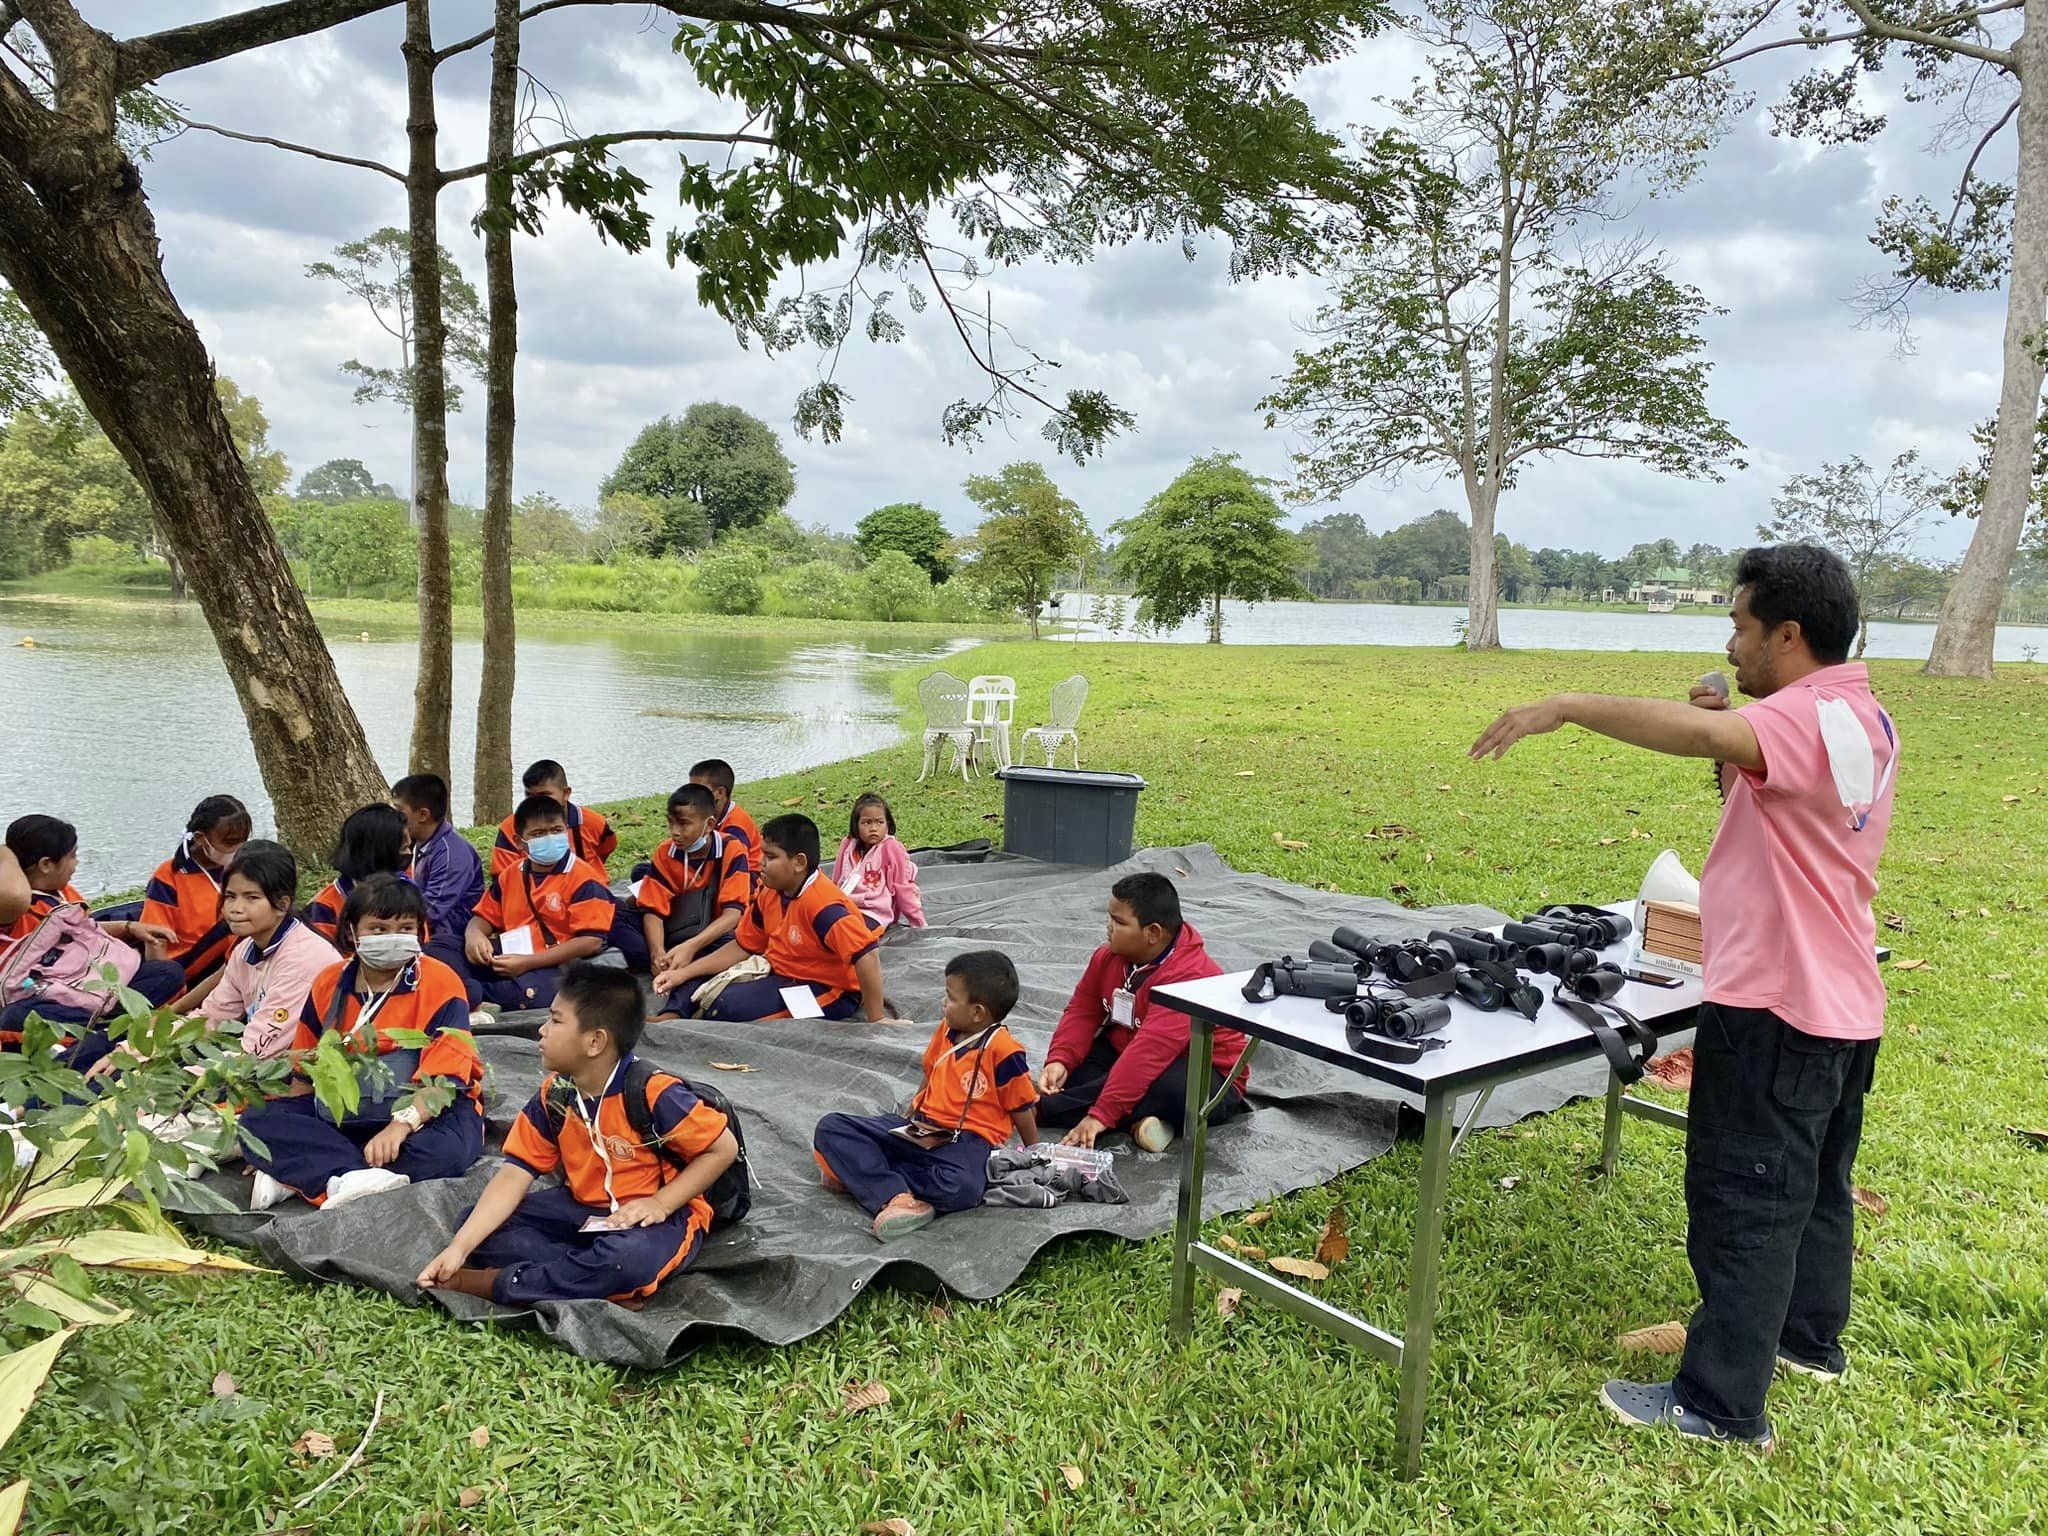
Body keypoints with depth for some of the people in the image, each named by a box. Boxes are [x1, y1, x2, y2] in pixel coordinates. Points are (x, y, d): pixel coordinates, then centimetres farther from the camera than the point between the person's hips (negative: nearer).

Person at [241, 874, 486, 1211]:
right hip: (344, 1115, 5)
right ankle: (343, 1178, -37)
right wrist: (279, 1143, 6)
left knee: (444, 1152, -37)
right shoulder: (328, 984, 5)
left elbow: (444, 1077, -19)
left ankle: (294, 1175, -28)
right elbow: (305, 1069, 13)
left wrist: (401, 1125, -33)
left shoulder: (441, 984, -11)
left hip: (427, 1110, -5)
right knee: (256, 1121, -14)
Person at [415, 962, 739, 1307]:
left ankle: (492, 1283, -20)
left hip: (655, 1218, -7)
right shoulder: (553, 1095, -4)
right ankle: (602, 1284, -21)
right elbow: (514, 1175, -7)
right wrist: (459, 1246, -19)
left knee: (628, 1256, -41)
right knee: (475, 1222, -8)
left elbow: (724, 1148, -17)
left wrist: (660, 1204, -23)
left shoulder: (653, 1093, -22)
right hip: (585, 1210, 7)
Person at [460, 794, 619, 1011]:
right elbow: (486, 916, 23)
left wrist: (528, 962, -19)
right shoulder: (511, 876, 15)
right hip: (510, 962, 6)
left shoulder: (583, 879, -7)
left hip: (558, 966, -6)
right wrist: (474, 934, -5)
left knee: (527, 989, -38)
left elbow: (591, 942, -15)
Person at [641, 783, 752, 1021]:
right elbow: (653, 910, -10)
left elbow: (733, 913, -23)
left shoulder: (732, 850, -15)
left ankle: (672, 1014, -49)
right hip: (679, 935, 4)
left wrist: (690, 947, -36)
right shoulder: (665, 853, -5)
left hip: (719, 933, -4)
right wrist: (658, 953, -30)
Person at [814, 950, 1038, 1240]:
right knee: (831, 1127, -9)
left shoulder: (1003, 1051, -14)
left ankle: (861, 1173, -24)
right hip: (920, 1130, 7)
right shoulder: (946, 1029, 7)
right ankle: (894, 1197, -31)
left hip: (968, 1140, -6)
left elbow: (1021, 1108, -6)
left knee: (960, 1186, -42)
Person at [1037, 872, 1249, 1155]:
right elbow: (1083, 1011, -2)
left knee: (1170, 1085, -40)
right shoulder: (1110, 957, -4)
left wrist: (1101, 1115, -42)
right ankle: (1138, 1120, -27)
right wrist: (1059, 1060, -21)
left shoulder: (1189, 977, -31)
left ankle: (1043, 1109, -33)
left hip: (1207, 1082, -7)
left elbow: (1149, 1052, -38)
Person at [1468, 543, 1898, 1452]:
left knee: (1740, 1201, -2)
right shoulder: (1857, 718, 11)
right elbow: (1764, 789, 19)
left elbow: (1704, 734, -41)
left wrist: (1566, 707, -36)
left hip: (1775, 1009, -10)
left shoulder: (1809, 716, -22)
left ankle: (1722, 1404, 7)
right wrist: (1724, 734, 2)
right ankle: (1809, 1337, 41)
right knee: (1816, 1183, 23)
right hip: (1840, 1003, 10)